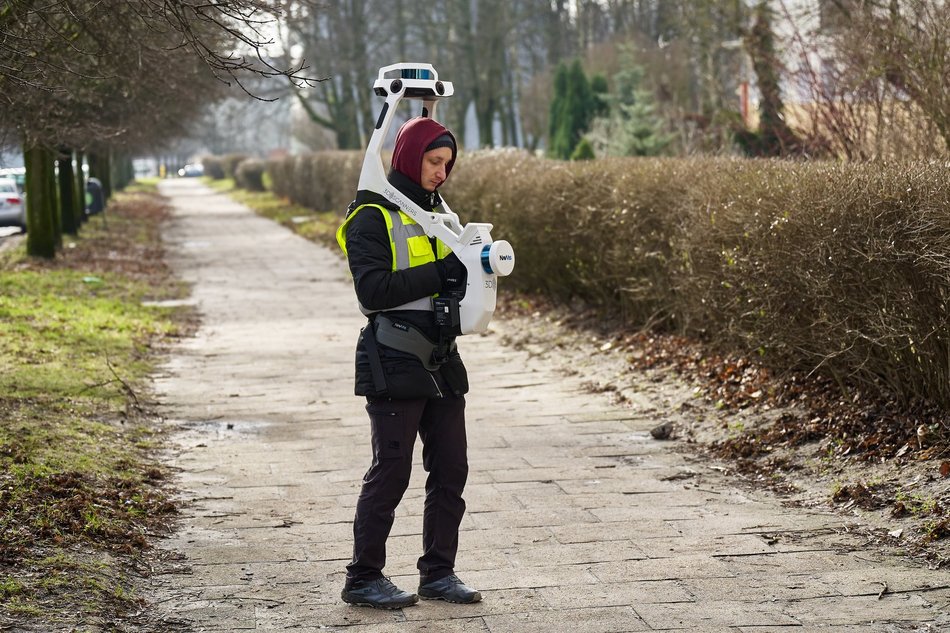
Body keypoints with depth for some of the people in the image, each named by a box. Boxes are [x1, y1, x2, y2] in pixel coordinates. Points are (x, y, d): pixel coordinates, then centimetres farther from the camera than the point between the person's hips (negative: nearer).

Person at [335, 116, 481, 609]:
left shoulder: (436, 211, 16)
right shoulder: (373, 216, -9)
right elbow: (373, 289, -20)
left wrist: (470, 266, 1)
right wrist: (439, 274, -22)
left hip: (441, 361, 8)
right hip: (395, 364, -8)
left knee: (451, 468, 8)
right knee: (391, 471, -3)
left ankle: (438, 573, 18)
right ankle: (363, 579, 7)